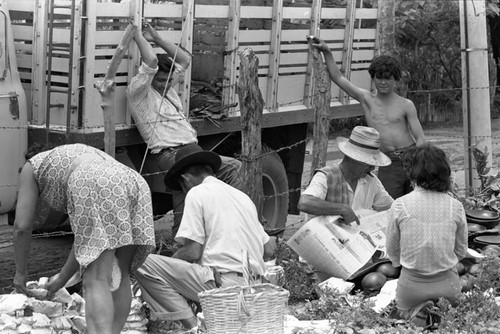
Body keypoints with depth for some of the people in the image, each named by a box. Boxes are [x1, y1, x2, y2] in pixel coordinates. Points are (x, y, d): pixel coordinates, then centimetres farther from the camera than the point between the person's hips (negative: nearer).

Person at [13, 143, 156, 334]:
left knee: (96, 280, -12)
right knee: (120, 276, 15)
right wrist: (62, 278, 51)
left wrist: (21, 271, 37)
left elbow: (22, 226, 23)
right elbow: (85, 238, 43)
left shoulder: (32, 167, 31)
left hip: (97, 189, -6)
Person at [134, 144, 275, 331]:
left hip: (221, 282, -8)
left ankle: (191, 326, -14)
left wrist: (167, 266, 10)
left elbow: (192, 252, -8)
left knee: (144, 265, -5)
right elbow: (269, 249, 19)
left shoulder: (197, 193, -1)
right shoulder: (242, 196, 20)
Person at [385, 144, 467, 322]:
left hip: (412, 284, -1)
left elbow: (392, 249, 3)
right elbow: (461, 250, 8)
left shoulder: (399, 205, -8)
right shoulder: (456, 207, -4)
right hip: (447, 284, 1)